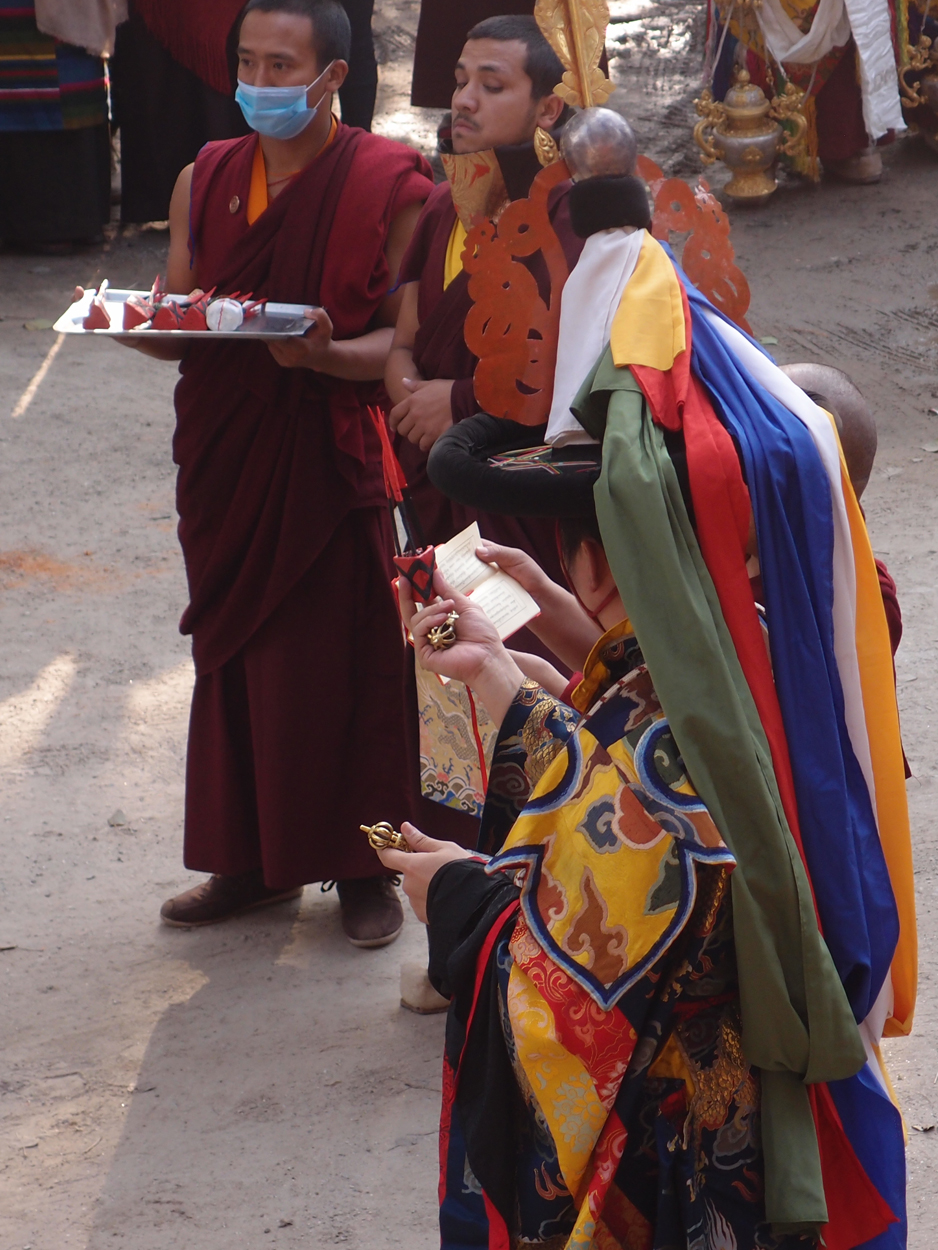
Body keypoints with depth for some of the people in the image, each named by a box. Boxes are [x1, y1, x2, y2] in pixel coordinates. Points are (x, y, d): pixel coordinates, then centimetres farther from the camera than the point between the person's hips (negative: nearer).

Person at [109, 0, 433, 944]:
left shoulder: (386, 186, -5)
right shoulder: (206, 181, 11)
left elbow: (408, 340, -8)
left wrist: (328, 355, -27)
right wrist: (136, 327, -10)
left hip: (329, 465, -5)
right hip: (224, 457, 5)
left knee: (337, 664, -1)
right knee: (233, 656, 10)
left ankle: (362, 868, 11)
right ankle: (251, 858, 22)